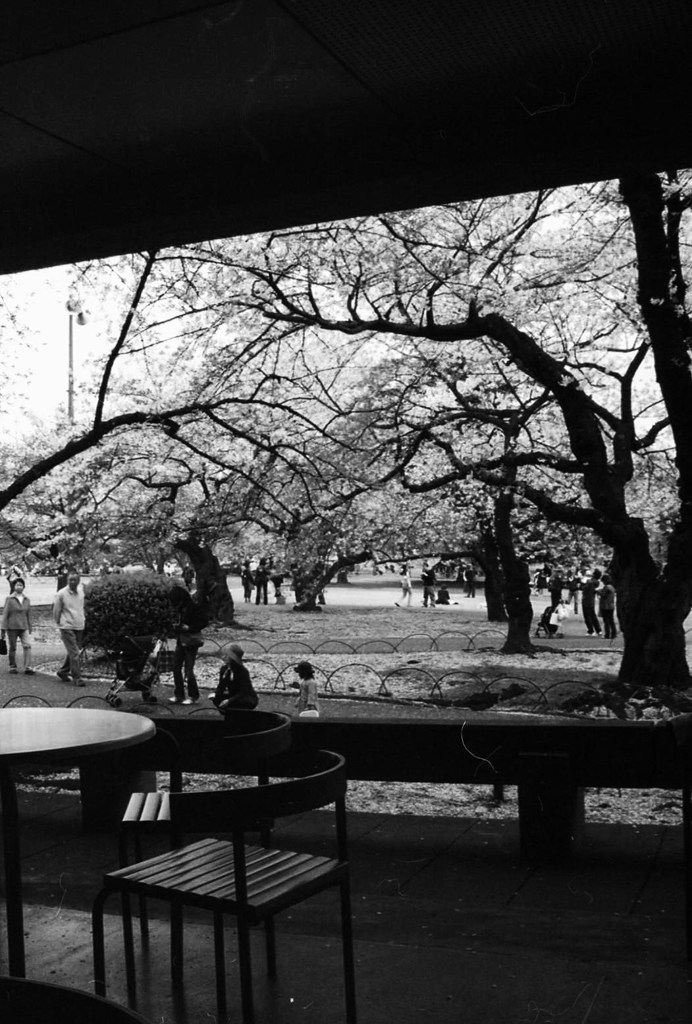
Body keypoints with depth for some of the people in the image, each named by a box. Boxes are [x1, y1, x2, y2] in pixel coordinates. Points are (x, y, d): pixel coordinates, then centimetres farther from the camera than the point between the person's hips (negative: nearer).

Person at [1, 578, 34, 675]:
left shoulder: (27, 599, 8)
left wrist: (30, 628, 15)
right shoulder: (10, 599, -2)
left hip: (24, 627, 2)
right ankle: (13, 667, 19)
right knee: (12, 648, 5)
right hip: (12, 627, -2)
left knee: (27, 645, -12)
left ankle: (28, 667, -15)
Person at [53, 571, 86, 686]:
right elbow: (56, 612, -1)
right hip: (67, 628, -6)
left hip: (79, 627, 6)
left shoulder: (81, 592, 7)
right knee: (74, 653, -10)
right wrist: (59, 624, 3)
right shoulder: (61, 594, -9)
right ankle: (77, 678, -6)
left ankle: (63, 671, 30)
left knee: (73, 652, 13)